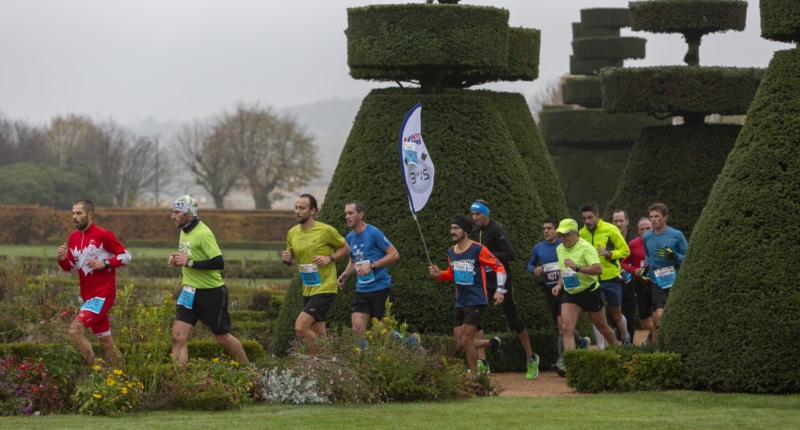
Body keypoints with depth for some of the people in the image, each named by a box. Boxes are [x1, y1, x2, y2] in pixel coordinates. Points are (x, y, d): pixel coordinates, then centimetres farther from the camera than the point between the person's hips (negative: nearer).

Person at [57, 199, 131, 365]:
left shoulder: (103, 235, -11)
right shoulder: (73, 237, 9)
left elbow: (126, 256, -5)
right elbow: (72, 267, 18)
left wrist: (105, 263, -18)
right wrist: (62, 259, -3)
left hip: (102, 295, -8)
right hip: (88, 296, 8)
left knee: (75, 330, -21)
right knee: (106, 343, 12)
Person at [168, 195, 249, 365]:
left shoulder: (203, 234, -19)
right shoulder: (184, 231, 7)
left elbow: (218, 263, -27)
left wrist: (188, 262, -25)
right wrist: (177, 261, 2)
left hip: (211, 293, -7)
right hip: (190, 291, 7)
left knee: (222, 337, 8)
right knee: (178, 336, -6)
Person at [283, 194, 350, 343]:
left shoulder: (326, 231, -11)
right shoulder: (292, 233, 5)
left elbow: (345, 248, 2)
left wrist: (329, 258, -14)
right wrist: (288, 260, -5)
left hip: (325, 289, -7)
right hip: (307, 290, 7)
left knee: (300, 327, -19)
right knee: (318, 335, 9)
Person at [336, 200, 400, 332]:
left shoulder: (374, 233, -12)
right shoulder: (350, 237, 9)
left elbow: (394, 255, -12)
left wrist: (372, 265, -19)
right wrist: (345, 274, 4)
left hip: (380, 289, -6)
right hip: (361, 290, 6)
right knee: (357, 329, -6)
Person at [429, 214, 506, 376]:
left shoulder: (478, 250, -11)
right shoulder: (451, 252, 8)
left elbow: (499, 267, -7)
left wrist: (500, 290, -18)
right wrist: (439, 274, 4)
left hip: (477, 303, -7)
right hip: (460, 303, 7)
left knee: (466, 341, -13)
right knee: (460, 344, 4)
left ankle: (475, 376, 2)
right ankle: (491, 343, 27)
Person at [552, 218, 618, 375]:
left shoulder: (586, 248, -19)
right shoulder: (559, 249, 4)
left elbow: (598, 269, -32)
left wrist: (577, 267, -41)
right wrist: (559, 284, 6)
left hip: (590, 292, -5)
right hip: (570, 293, 5)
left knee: (602, 327, 13)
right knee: (566, 328, -16)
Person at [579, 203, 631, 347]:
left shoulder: (610, 230, -9)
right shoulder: (581, 234, 0)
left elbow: (625, 251, -6)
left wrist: (609, 253, -23)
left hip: (612, 279, -1)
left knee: (616, 315, 14)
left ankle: (626, 338, 41)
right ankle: (601, 349, -3)